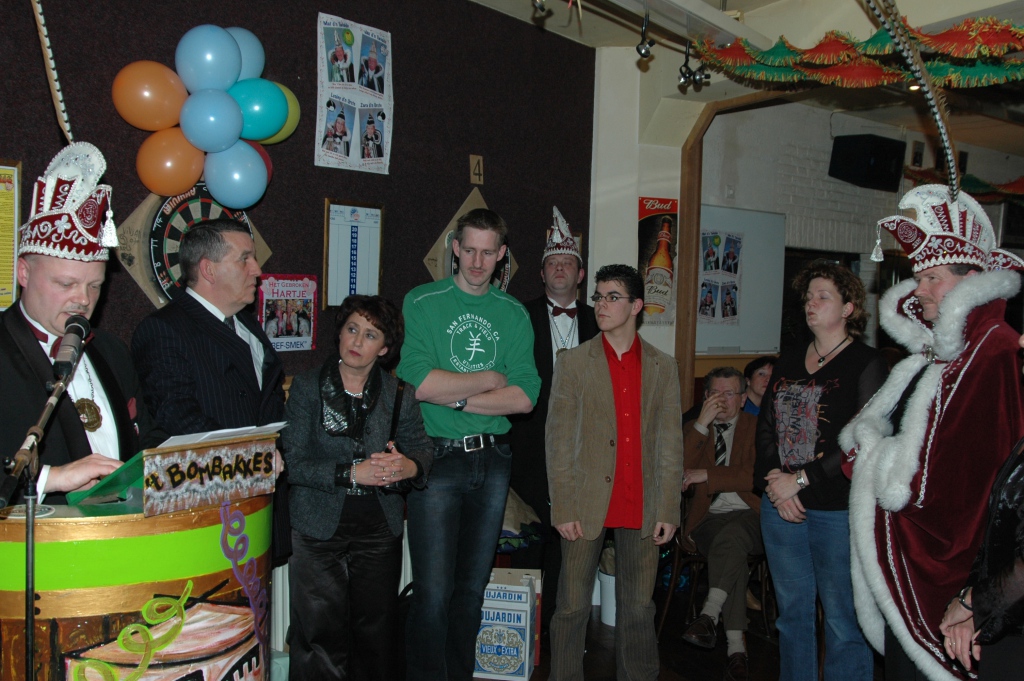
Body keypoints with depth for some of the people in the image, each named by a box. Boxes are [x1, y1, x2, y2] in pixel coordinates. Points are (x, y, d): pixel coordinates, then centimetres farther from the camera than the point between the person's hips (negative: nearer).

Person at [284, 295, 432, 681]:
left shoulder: (399, 394, 4)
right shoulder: (307, 387, -3)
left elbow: (422, 447, 9)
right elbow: (292, 463, -9)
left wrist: (409, 466, -15)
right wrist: (351, 474, -20)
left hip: (380, 530, 2)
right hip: (320, 528, -2)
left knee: (378, 631, 10)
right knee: (321, 636, 1)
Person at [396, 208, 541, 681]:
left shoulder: (514, 314, 8)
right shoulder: (422, 302, -2)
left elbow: (525, 397, -3)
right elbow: (419, 381, -16)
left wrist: (456, 395, -12)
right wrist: (491, 379, -6)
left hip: (493, 460, 4)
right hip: (436, 459, -3)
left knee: (472, 587, 14)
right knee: (433, 590, -2)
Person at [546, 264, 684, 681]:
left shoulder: (663, 367, 8)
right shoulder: (573, 363, 3)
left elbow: (670, 442, 6)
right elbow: (558, 439, -1)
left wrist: (668, 510, 1)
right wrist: (562, 508, -7)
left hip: (642, 507, 1)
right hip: (588, 505, -1)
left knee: (638, 608, 10)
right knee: (573, 607, 5)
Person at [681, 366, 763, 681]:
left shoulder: (758, 428, 9)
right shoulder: (694, 429, 17)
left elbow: (757, 476, -6)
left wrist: (707, 474, -10)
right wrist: (702, 424, -8)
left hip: (750, 516, -1)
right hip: (709, 517, 1)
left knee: (730, 536, -37)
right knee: (733, 552, -32)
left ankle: (709, 616, -40)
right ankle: (736, 647, -34)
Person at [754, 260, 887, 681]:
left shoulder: (866, 363, -6)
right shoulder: (788, 362, 13)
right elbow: (765, 426, 10)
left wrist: (800, 480, -14)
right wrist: (775, 484, -5)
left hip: (838, 509, -5)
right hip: (780, 506, 6)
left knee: (843, 618, 1)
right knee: (792, 611, 15)